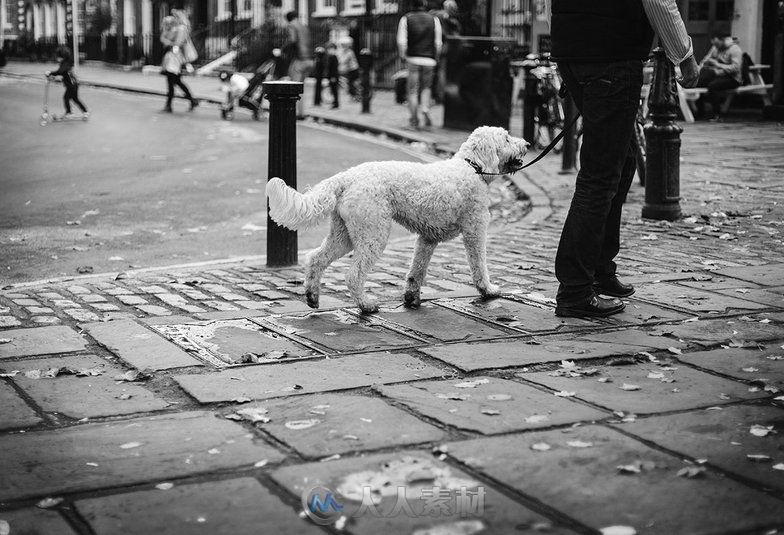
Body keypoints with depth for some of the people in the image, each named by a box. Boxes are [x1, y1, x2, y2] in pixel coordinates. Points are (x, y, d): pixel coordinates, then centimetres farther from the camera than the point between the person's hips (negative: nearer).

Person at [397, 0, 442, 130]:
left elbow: (401, 42, -7)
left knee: (413, 90, 6)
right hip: (429, 60, 1)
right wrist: (434, 57, 13)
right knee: (426, 88, 17)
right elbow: (438, 43, 1)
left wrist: (404, 57, 5)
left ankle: (414, 120, 7)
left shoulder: (406, 19, -1)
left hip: (413, 59, -1)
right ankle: (425, 111, -4)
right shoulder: (434, 19, 2)